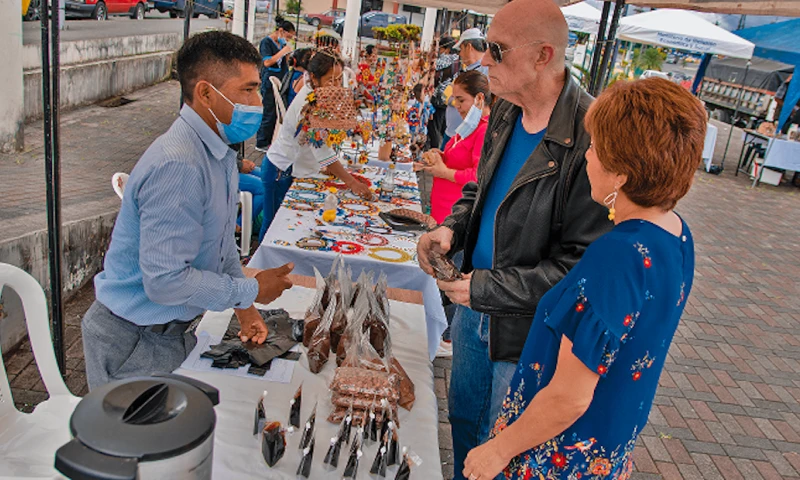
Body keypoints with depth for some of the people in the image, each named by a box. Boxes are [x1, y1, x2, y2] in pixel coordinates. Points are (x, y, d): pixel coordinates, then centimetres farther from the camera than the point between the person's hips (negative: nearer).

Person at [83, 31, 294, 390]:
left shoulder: (218, 151, 2)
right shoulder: (177, 165, -30)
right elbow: (166, 281, -31)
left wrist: (244, 308, 7)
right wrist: (251, 290, -19)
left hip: (173, 329, 9)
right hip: (135, 343, -8)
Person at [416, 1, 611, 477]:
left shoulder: (591, 139, -27)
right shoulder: (506, 110, -1)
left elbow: (584, 263, -25)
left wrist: (486, 289, -22)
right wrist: (452, 227, -5)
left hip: (525, 331, -7)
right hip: (475, 308, 7)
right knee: (463, 419, 27)